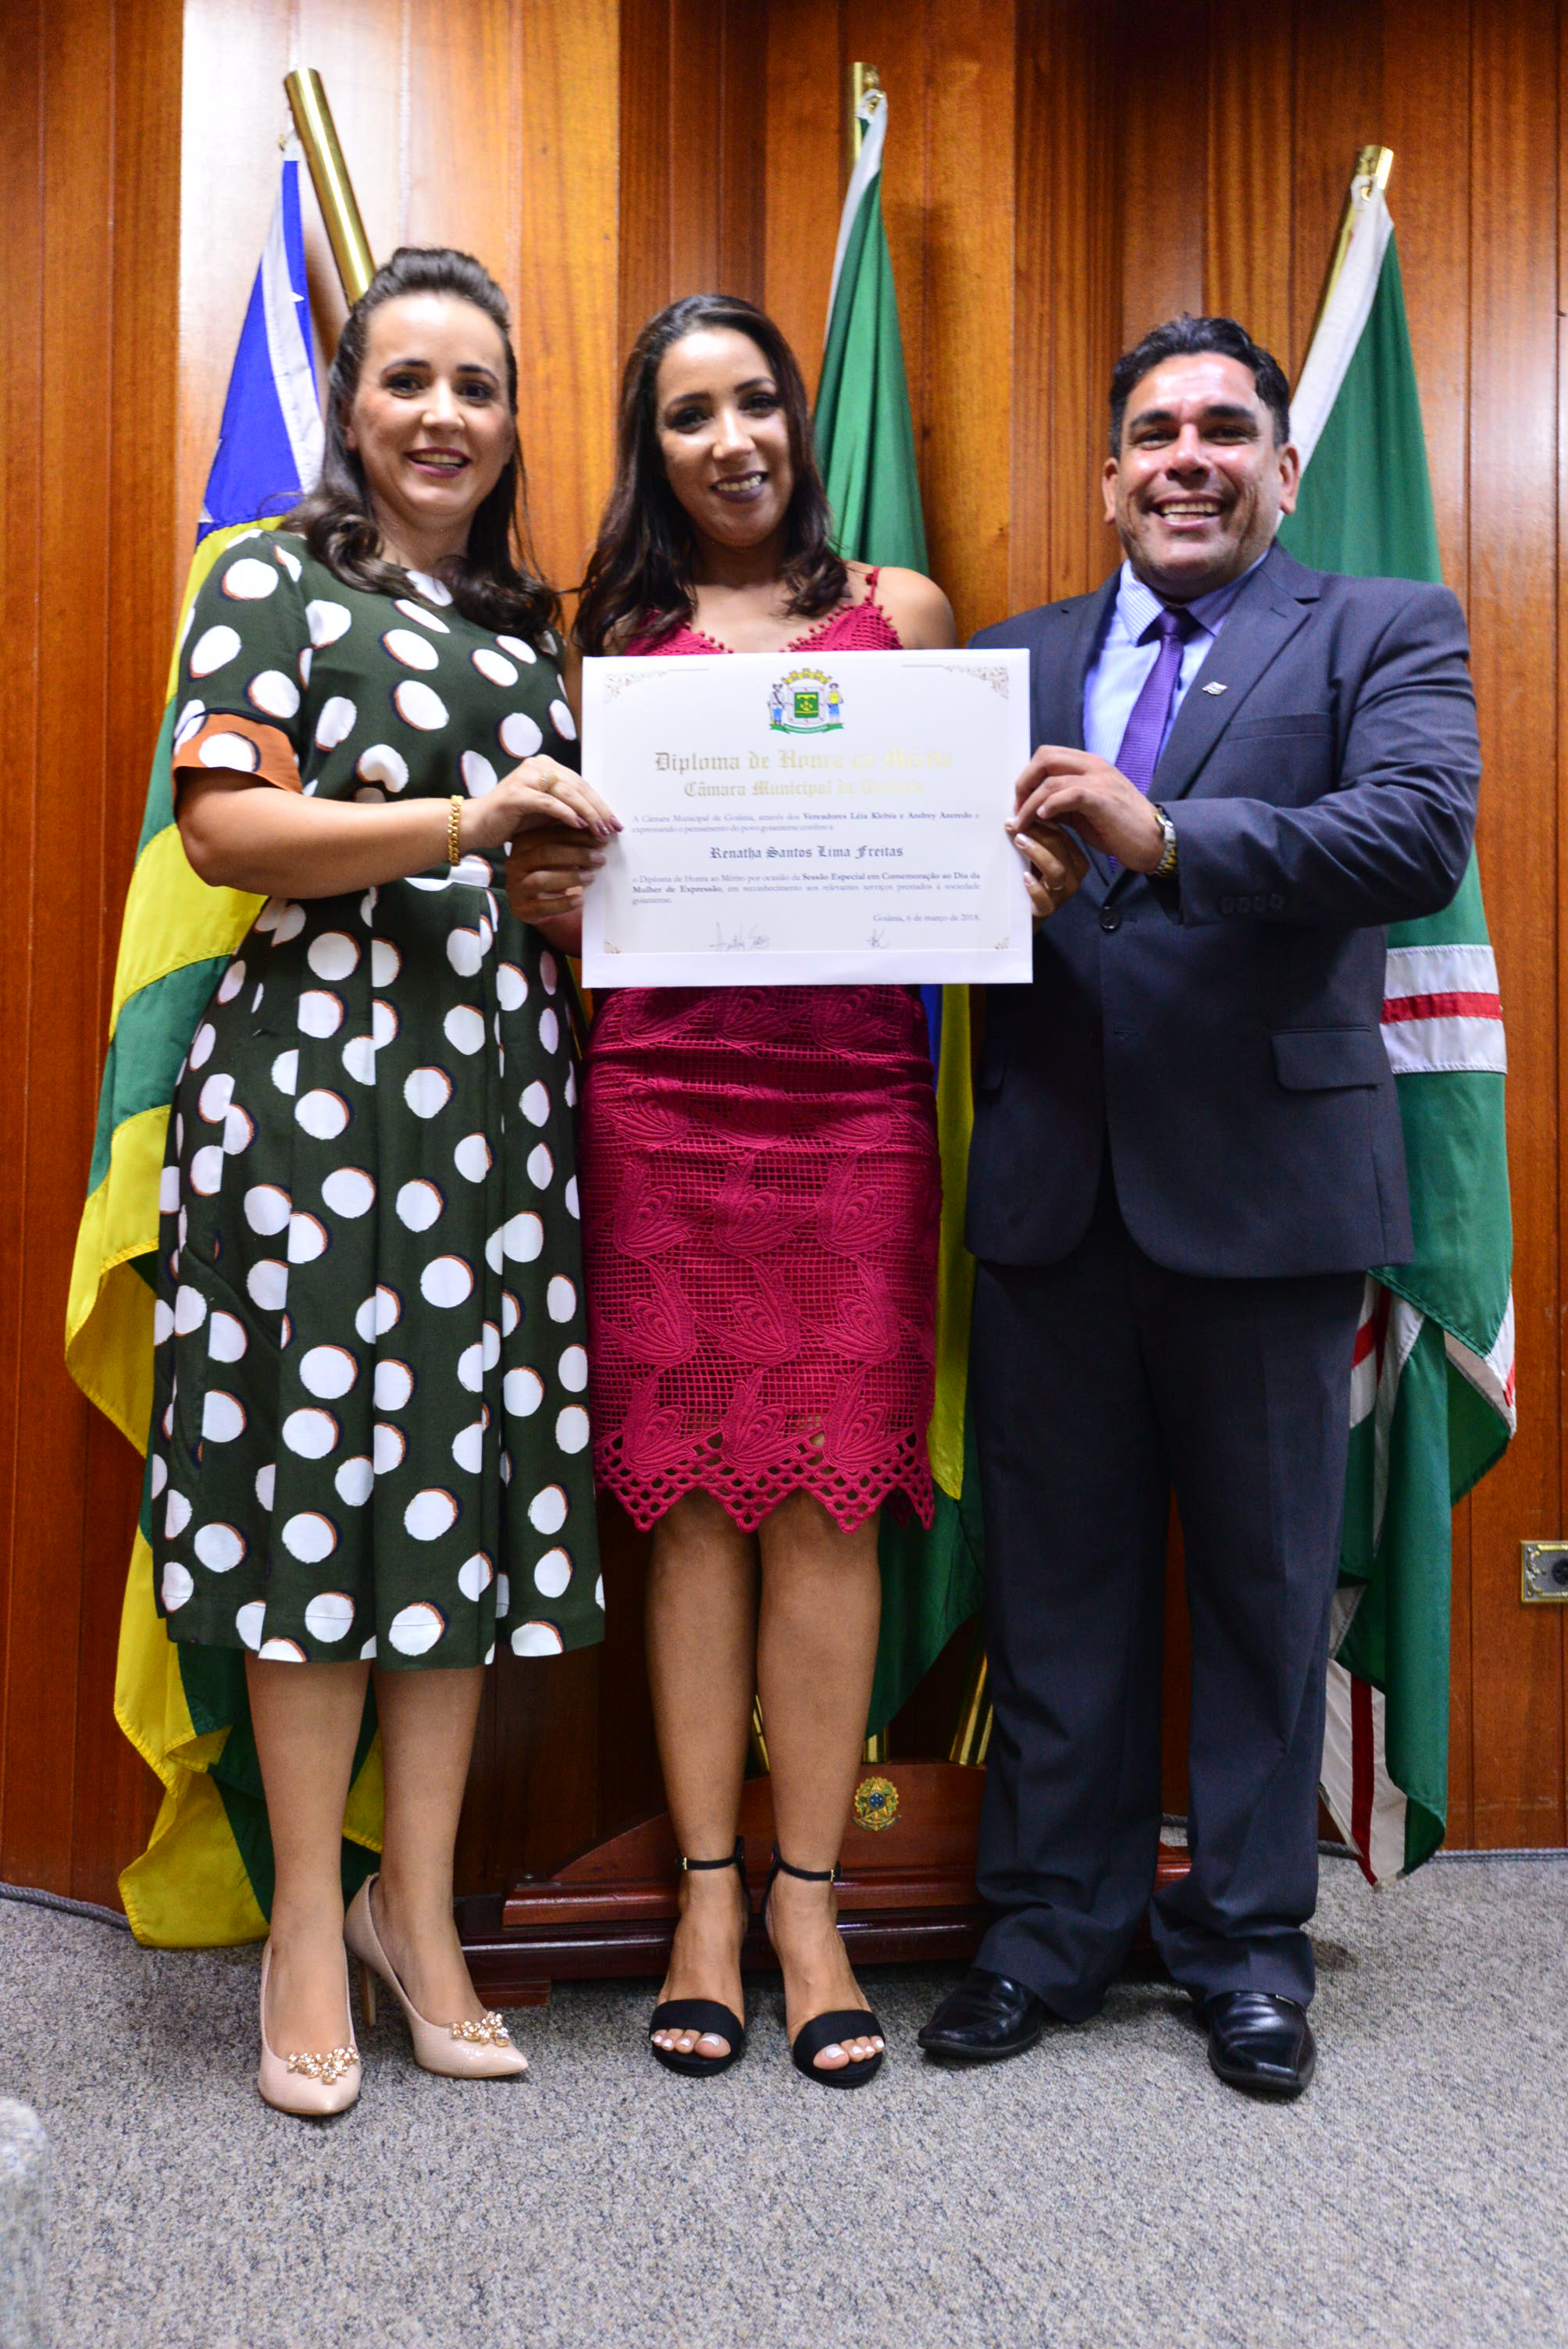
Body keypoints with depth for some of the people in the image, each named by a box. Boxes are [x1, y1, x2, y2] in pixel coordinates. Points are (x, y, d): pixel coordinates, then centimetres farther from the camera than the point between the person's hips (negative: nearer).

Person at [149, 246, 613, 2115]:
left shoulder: (529, 622, 21)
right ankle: (307, 1929, 12)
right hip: (321, 1068, -5)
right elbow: (221, 827, -8)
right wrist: (461, 824, -16)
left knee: (471, 1477, 4)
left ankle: (419, 1906, 17)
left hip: (497, 1082, 5)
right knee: (319, 1467, -3)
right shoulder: (274, 584, 5)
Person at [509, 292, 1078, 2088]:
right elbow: (585, 889, 13)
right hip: (663, 1093, 0)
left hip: (854, 1092, 0)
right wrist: (538, 896, -8)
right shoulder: (620, 638, 13)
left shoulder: (903, 611, 13)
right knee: (691, 1493, 3)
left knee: (828, 1498, 0)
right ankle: (706, 1892, 15)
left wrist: (1025, 872, -6)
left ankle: (807, 1896, 13)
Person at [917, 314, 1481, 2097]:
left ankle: (1247, 1943, 26)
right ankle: (1053, 1921, 28)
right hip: (1053, 1190, 3)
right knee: (1056, 1570, 11)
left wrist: (1168, 836, -27)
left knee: (1266, 1578, 9)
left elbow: (1424, 836, -15)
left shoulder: (1384, 634, 3)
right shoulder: (1018, 659, 14)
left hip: (1266, 1181, -2)